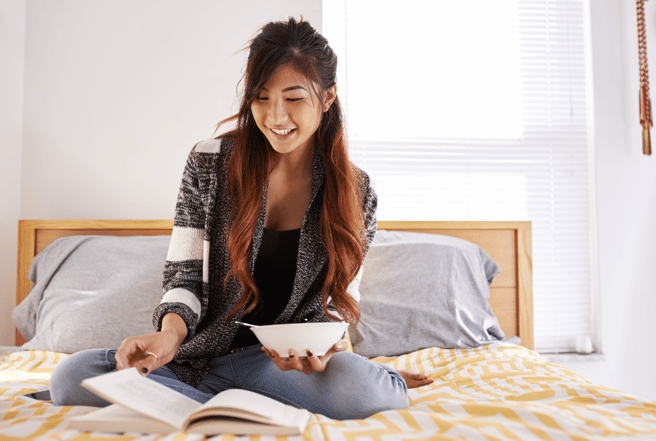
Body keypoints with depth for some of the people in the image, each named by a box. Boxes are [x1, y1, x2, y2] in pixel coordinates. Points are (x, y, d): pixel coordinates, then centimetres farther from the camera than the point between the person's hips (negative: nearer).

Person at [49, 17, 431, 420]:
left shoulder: (355, 193, -2)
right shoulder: (210, 162, -3)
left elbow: (340, 302, 2)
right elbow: (184, 274, -1)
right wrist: (171, 331, -22)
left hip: (280, 358, -3)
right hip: (202, 352, 4)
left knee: (359, 389, -38)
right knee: (72, 376, -23)